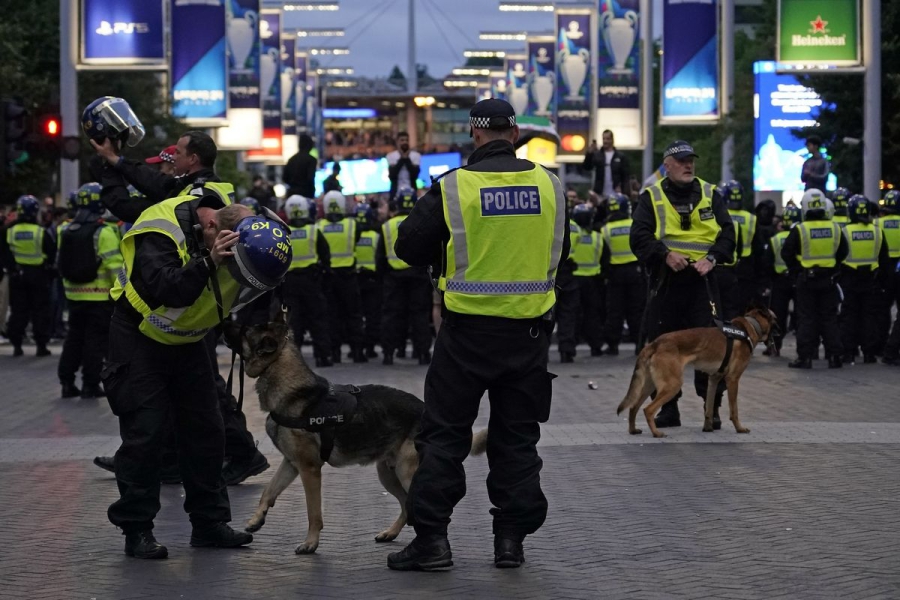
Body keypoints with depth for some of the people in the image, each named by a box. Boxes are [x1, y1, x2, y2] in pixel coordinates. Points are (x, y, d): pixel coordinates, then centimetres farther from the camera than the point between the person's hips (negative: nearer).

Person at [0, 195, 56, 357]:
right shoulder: (41, 233, -12)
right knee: (40, 311, 4)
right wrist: (48, 271, 9)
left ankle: (16, 345, 7)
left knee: (18, 311, 9)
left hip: (17, 276, 2)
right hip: (38, 275, -2)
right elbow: (51, 254, -5)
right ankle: (41, 345, 3)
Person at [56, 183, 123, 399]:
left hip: (74, 294, 6)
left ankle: (67, 381, 15)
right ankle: (90, 384, 2)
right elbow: (114, 264, -17)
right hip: (100, 296, -6)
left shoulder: (66, 231, 5)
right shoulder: (104, 232, -14)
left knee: (74, 338, 15)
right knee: (95, 340, 1)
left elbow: (61, 262, 11)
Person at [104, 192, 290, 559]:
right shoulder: (160, 230, -30)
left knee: (206, 431, 6)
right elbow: (164, 290, -41)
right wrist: (208, 262, -50)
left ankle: (209, 522, 15)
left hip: (187, 341, 6)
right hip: (140, 339, -6)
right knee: (143, 434, -9)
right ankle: (136, 529, -1)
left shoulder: (237, 228, -10)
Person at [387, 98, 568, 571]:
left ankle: (432, 537, 3)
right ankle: (511, 538, 13)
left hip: (469, 328, -3)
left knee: (444, 433, 6)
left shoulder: (453, 188, -10)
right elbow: (559, 250, 13)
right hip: (529, 327, 3)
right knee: (518, 436, 13)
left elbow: (409, 245, -3)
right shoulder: (549, 186, -1)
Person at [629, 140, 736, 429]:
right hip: (665, 283, 0)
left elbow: (727, 232, 5)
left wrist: (711, 258, -11)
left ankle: (712, 407, 3)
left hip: (703, 281, 0)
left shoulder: (710, 195, 11)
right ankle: (668, 408, 12)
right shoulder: (651, 197, 6)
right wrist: (665, 255, -18)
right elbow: (639, 237, -3)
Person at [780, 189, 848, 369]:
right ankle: (834, 357, 7)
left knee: (806, 319, 2)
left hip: (806, 278, -2)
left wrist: (796, 271, 4)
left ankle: (805, 357, -1)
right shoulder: (834, 229, -1)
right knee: (829, 318, 8)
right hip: (828, 279, 2)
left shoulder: (799, 230, -10)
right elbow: (843, 252, 10)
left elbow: (786, 253, -7)